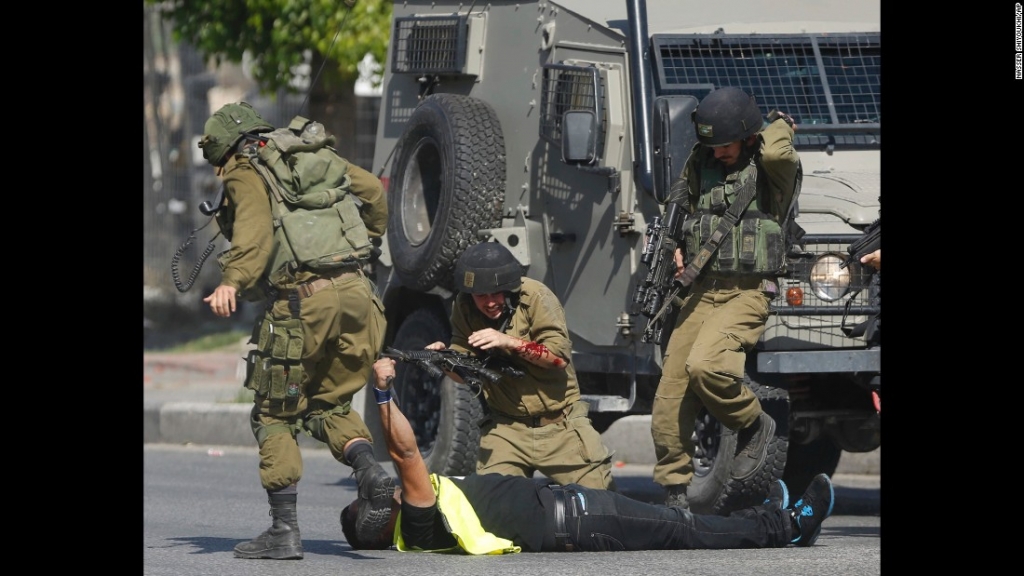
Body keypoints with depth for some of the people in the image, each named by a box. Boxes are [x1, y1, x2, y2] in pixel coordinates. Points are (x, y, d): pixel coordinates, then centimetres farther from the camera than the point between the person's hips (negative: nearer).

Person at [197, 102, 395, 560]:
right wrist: (366, 240, 40)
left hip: (302, 301, -6)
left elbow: (255, 227, -15)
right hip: (356, 294, 6)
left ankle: (284, 528, 1)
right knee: (328, 404, 21)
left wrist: (232, 281, -28)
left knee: (274, 415, 7)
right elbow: (371, 188, 24)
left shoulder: (244, 175, 4)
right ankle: (368, 466, -8)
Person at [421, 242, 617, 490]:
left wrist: (509, 342, -31)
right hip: (506, 428, 2)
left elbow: (560, 355, -20)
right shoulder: (464, 308, -3)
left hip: (559, 425, -2)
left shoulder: (535, 297, -15)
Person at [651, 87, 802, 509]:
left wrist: (780, 127, -7)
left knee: (704, 364, -31)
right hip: (700, 292, 6)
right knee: (671, 393, -2)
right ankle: (674, 493, 7)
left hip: (746, 294, -6)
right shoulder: (700, 163, 14)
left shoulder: (772, 167, -4)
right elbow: (676, 205, 29)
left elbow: (776, 153, -28)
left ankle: (753, 424, -3)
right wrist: (671, 248, 12)